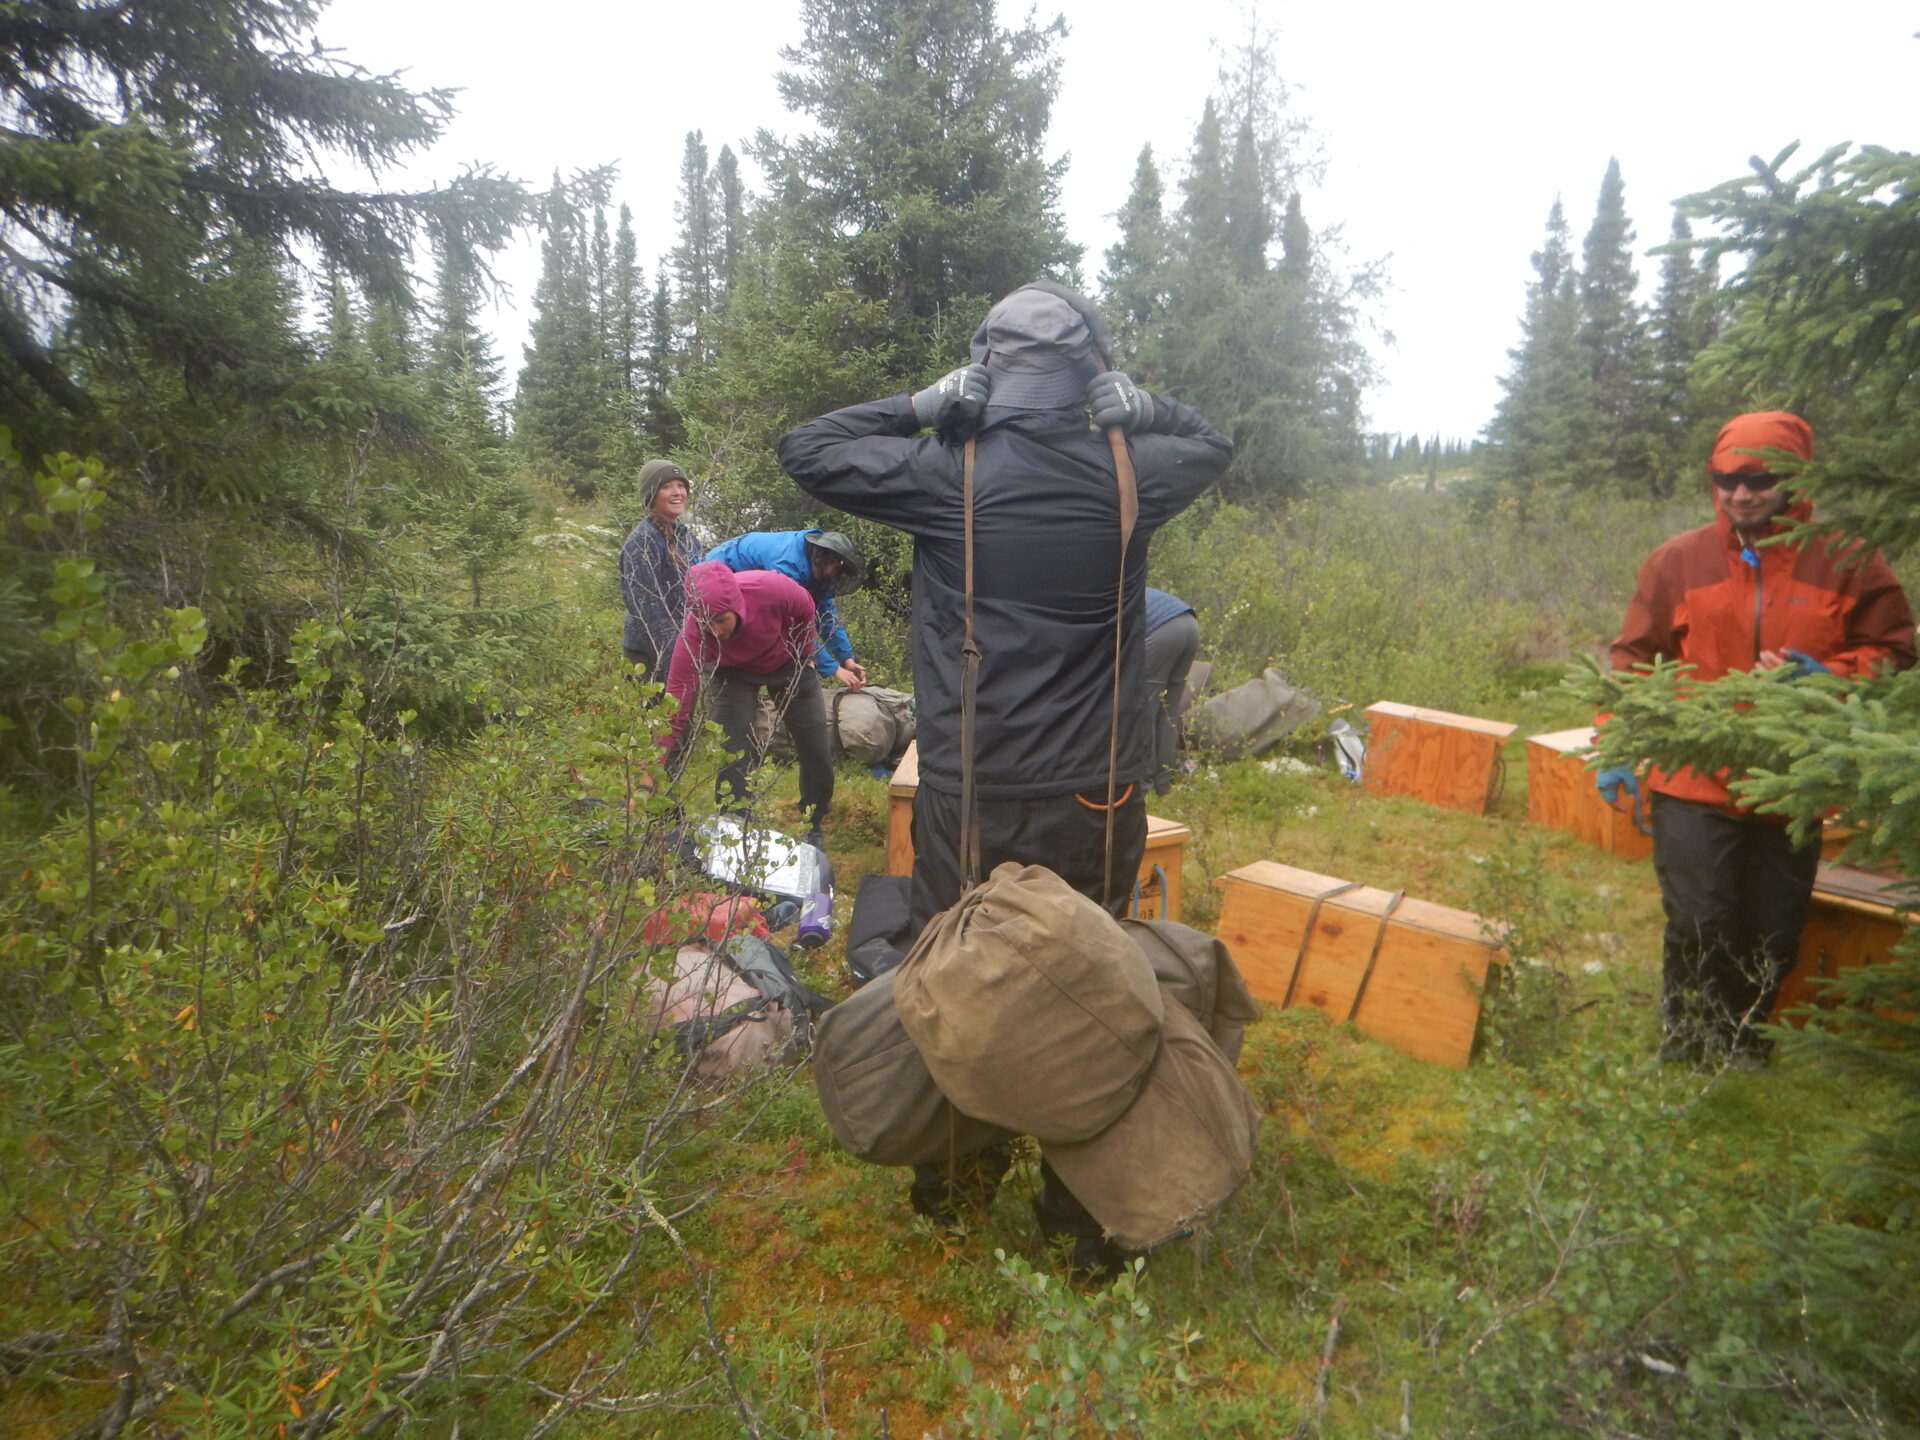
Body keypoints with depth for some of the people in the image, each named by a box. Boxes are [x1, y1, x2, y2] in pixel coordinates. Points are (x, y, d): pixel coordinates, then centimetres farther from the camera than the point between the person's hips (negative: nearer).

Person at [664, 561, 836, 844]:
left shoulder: (771, 588, -40)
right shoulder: (693, 630, -38)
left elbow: (805, 609, -15)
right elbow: (677, 695, -38)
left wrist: (802, 655, -1)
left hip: (786, 662, 2)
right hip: (731, 672, -1)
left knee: (816, 751, 6)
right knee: (734, 756, -16)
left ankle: (813, 829, 28)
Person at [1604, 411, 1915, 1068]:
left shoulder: (1849, 563, 1)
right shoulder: (1677, 561, 1)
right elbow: (1634, 660, 4)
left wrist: (1830, 676, -16)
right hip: (1694, 783, -1)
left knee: (1773, 933, 12)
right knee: (1698, 925, -1)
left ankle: (1744, 1038, 34)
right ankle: (1688, 1044, 22)